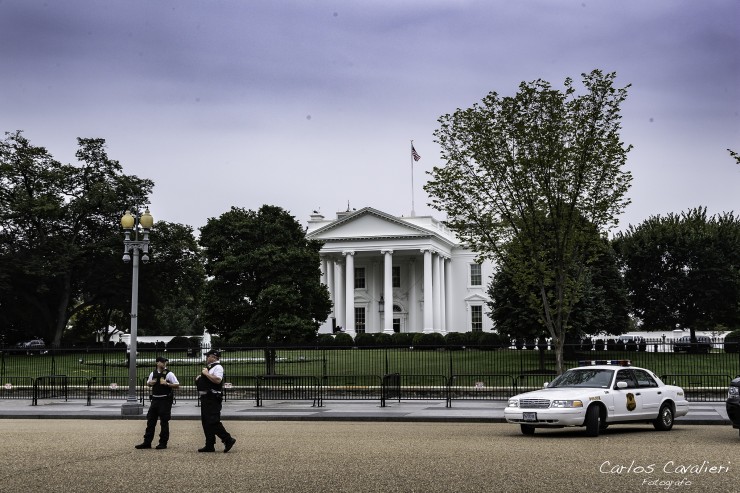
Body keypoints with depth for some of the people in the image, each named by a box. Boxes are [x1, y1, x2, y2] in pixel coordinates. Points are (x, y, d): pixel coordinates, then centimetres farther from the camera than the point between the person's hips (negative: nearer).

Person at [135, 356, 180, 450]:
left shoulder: (169, 374, -6)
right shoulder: (153, 374, 9)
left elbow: (177, 385, -8)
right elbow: (148, 383, 24)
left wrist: (167, 384, -20)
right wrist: (150, 383, 2)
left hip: (165, 400, -5)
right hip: (155, 399, 5)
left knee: (164, 422, 1)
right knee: (150, 421, 7)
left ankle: (163, 443, 10)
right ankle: (147, 442, 13)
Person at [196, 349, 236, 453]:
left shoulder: (217, 367, -11)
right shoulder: (209, 368, 20)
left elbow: (217, 380, -28)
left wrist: (206, 374, -19)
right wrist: (199, 379, 14)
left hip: (212, 399, -11)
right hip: (205, 398, 11)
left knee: (213, 422, -13)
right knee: (206, 422, 10)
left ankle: (228, 440, -7)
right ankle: (209, 445, 14)